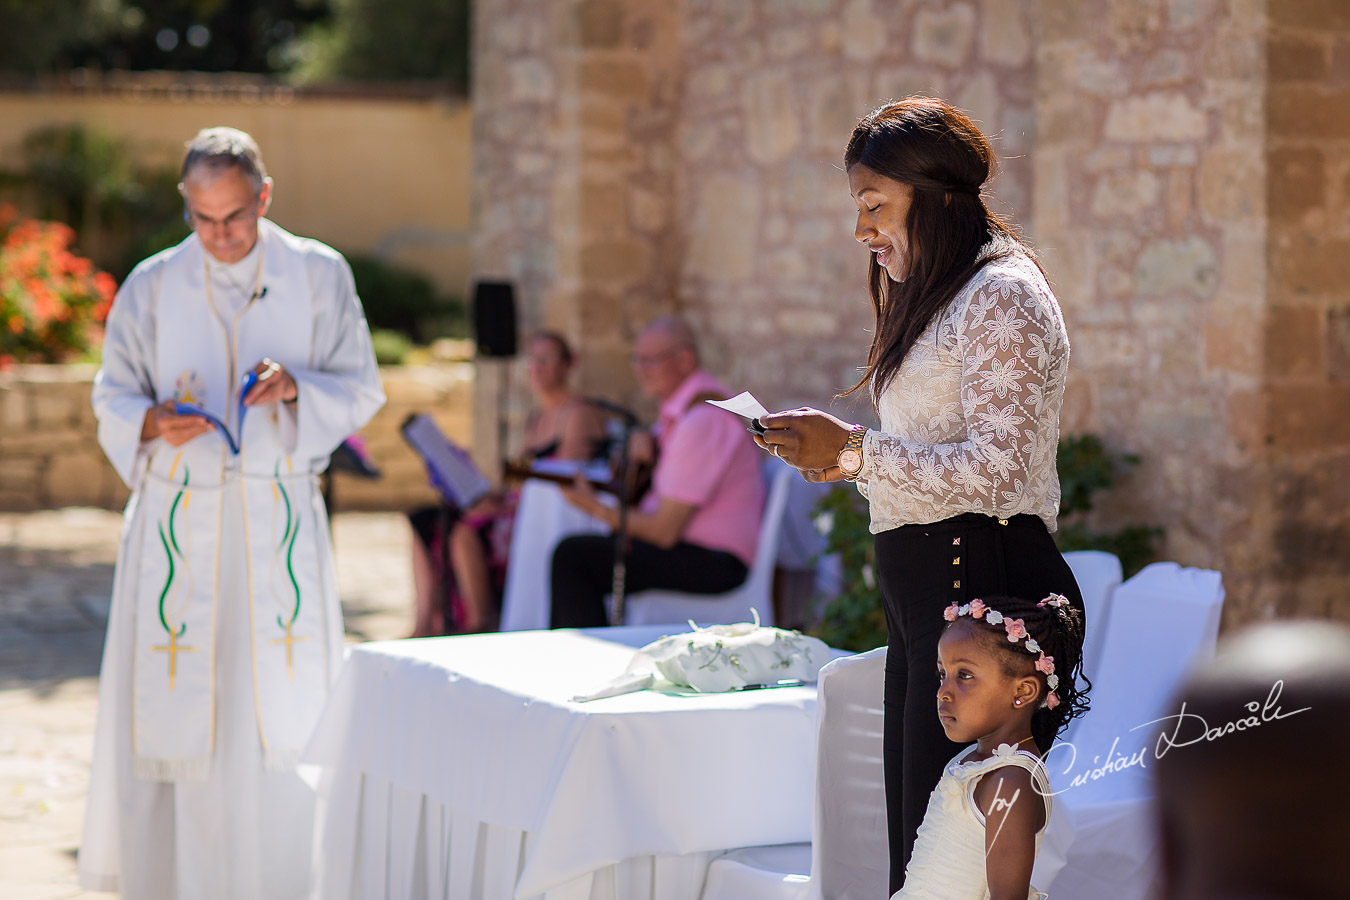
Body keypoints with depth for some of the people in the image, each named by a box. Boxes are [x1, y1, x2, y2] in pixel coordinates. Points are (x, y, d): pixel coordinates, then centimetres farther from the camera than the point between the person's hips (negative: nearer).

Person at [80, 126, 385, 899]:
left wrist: (296, 388, -16)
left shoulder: (320, 275, 1)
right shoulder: (153, 286, 3)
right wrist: (156, 423, -15)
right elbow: (113, 400, 7)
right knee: (172, 705, 0)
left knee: (285, 709, -1)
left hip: (279, 518, 0)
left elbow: (361, 390, 4)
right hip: (179, 518, 1)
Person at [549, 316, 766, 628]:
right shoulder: (680, 405, 12)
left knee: (572, 556, -17)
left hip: (715, 563, -11)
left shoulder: (702, 420, -20)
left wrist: (596, 508, -8)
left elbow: (665, 531, -21)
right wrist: (641, 452, 0)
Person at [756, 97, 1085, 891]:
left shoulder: (1001, 298, -9)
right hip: (928, 587, 10)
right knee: (916, 835, 9)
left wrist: (855, 450, -16)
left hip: (984, 581, -10)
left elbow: (994, 468, -18)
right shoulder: (938, 296, 21)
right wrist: (844, 461, 12)